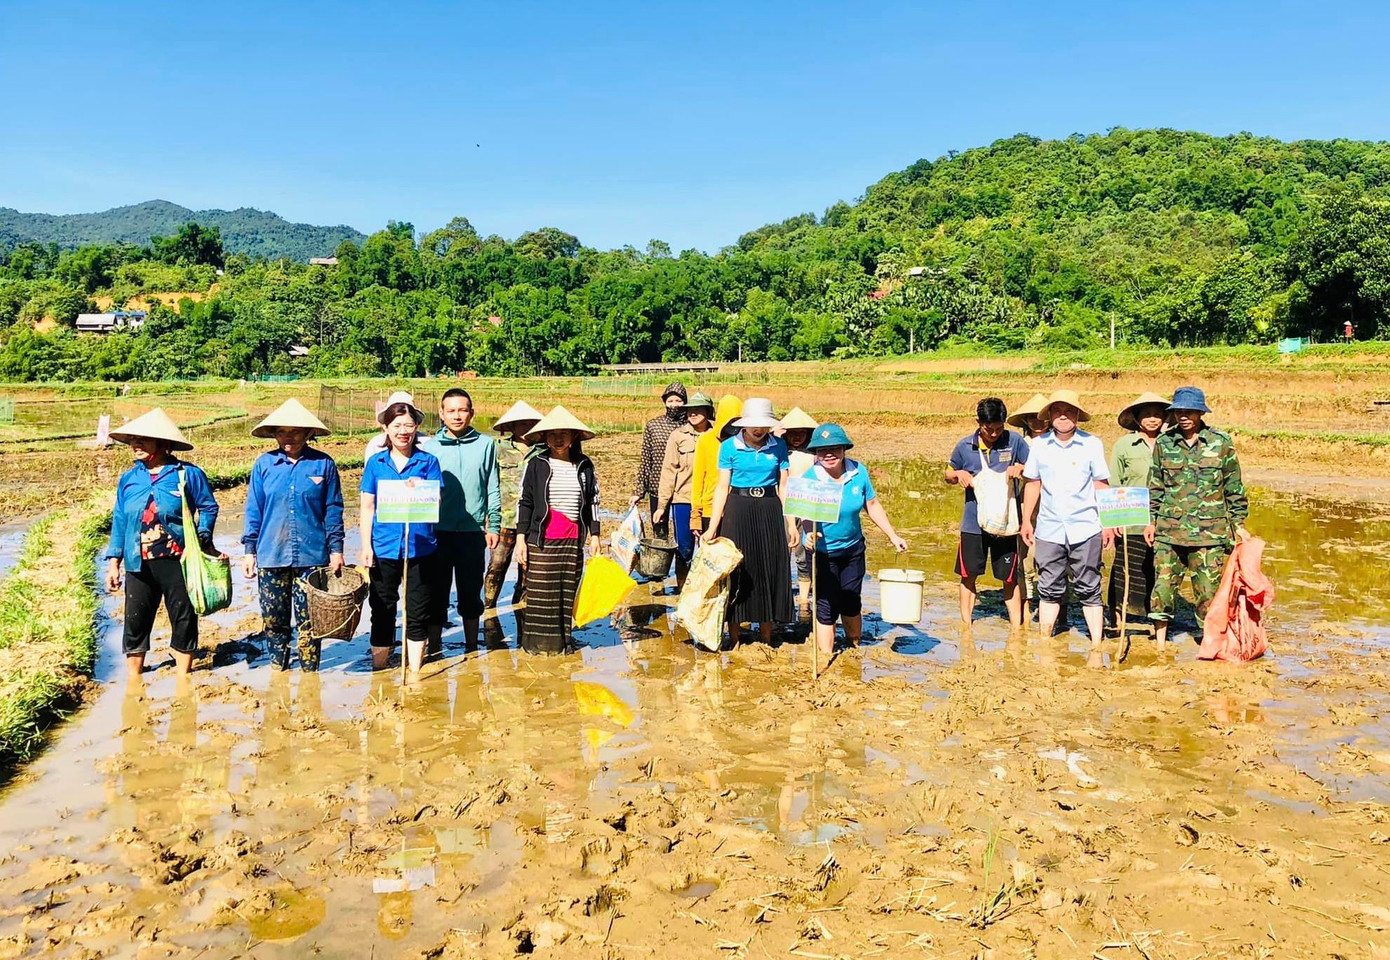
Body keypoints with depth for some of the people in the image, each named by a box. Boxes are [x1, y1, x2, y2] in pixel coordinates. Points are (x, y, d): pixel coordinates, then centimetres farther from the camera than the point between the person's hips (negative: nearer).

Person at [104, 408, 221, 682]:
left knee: (184, 621, 6)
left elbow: (208, 508, 2)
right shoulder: (128, 479, 8)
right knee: (135, 623, 8)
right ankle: (133, 683, 22)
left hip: (178, 562, -3)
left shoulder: (188, 474, -4)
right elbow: (119, 522, 11)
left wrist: (202, 539, -13)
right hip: (139, 565, 3)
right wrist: (113, 562, 7)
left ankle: (182, 680, 20)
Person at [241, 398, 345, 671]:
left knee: (309, 620, 3)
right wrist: (249, 550, 6)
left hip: (312, 556, -2)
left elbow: (333, 510, 3)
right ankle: (277, 670, 25)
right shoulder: (264, 464, 3)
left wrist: (336, 549, 1)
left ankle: (309, 674, 16)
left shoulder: (323, 464, -1)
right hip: (271, 556, 2)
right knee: (273, 619, 10)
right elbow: (253, 510, 8)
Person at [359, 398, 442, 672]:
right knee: (382, 610, 10)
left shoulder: (428, 461, 2)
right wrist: (366, 546, -1)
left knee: (417, 611, 7)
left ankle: (414, 671, 19)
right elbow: (367, 507, 5)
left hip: (420, 547, -1)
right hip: (383, 548, 1)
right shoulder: (375, 463, 5)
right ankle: (378, 669, 22)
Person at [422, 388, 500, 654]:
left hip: (473, 532, 0)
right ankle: (434, 647, 16)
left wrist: (494, 526, 2)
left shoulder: (485, 445, 4)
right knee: (437, 592, 5)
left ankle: (472, 648, 21)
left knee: (471, 592, 9)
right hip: (438, 531, 0)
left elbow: (493, 489, 6)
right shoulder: (429, 446, 4)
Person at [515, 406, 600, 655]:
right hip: (541, 541, -2)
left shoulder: (584, 465, 7)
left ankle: (563, 639, 18)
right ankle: (538, 642, 10)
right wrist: (520, 539, -1)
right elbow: (524, 502, 3)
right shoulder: (536, 464, 2)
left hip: (574, 541, 2)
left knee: (568, 593, 6)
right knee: (540, 594, -1)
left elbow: (592, 502, 13)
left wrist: (594, 535, 10)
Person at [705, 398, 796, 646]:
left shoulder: (778, 446, 2)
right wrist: (713, 527, -6)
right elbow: (722, 488, -1)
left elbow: (784, 486, 6)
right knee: (737, 571, 1)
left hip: (770, 510, 2)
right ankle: (734, 641, 12)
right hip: (738, 511, -2)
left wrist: (791, 524, 2)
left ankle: (766, 639, 19)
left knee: (770, 570, 6)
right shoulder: (729, 447, -3)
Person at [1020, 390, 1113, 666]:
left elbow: (1101, 485, 3)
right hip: (1048, 529, 2)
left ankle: (1096, 649, 10)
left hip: (1085, 529, -2)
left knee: (1089, 591, 4)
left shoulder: (1092, 444, 0)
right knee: (1049, 589, 8)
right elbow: (1033, 484, 12)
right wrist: (1026, 520, 10)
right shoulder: (1039, 445, 6)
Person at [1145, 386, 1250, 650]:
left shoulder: (1221, 443, 1)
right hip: (1168, 529, 2)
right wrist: (1151, 520, 10)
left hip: (1209, 531, -2)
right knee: (1162, 586, 2)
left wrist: (1238, 524, 6)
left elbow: (1234, 487, 6)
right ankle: (1160, 646, 14)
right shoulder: (1164, 443, 6)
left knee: (1209, 589, 2)